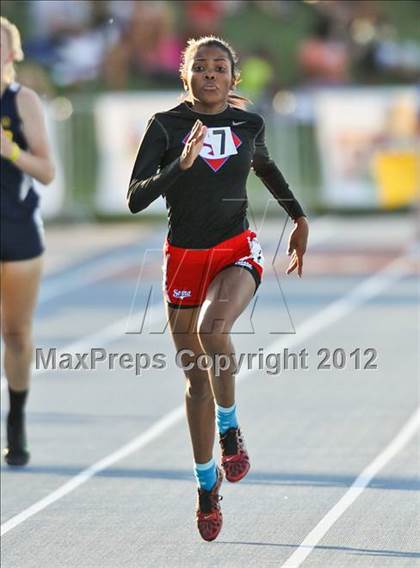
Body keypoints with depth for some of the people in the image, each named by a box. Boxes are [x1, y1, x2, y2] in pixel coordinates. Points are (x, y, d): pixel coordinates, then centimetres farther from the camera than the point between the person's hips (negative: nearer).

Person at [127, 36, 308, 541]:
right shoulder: (165, 126, -7)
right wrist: (181, 163, -27)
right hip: (183, 257, 1)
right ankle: (207, 488, 24)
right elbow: (135, 200, -14)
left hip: (236, 252, 0)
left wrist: (300, 219, 30)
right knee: (196, 378, 8)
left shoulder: (249, 124, 1)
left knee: (212, 329, -32)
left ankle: (230, 430, -8)